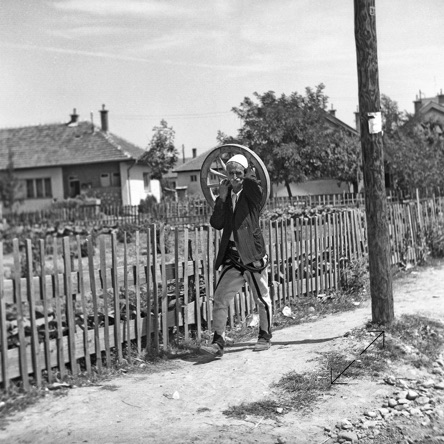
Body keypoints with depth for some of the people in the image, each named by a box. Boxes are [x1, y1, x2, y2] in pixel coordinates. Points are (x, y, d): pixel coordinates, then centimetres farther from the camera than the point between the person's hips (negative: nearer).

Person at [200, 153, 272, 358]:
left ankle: (265, 336, 27)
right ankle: (218, 343, 1)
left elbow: (251, 180, -26)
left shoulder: (252, 193, -2)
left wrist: (247, 169, -4)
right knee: (219, 299, -3)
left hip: (253, 255, -4)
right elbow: (216, 224, -1)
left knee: (262, 299, 10)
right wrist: (221, 197, -6)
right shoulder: (226, 198, 10)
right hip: (231, 257, 4)